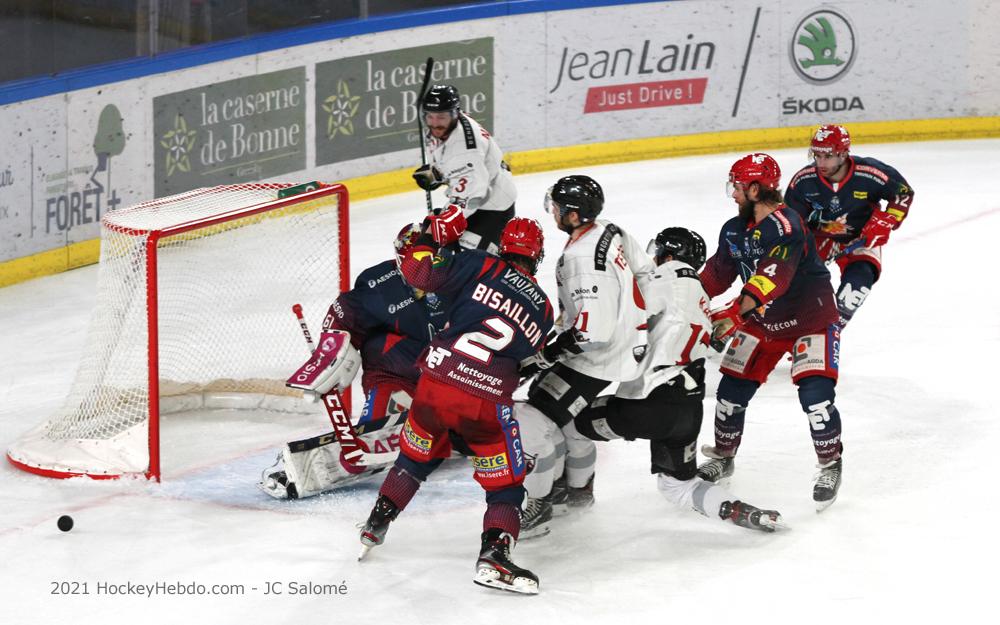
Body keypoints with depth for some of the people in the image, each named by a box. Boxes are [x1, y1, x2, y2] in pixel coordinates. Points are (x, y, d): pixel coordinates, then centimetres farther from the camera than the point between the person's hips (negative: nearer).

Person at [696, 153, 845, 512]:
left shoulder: (786, 225, -28)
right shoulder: (734, 231, 0)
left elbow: (774, 274, -41)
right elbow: (718, 273, 11)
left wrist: (736, 311, -52)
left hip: (809, 318, -7)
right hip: (761, 321, 7)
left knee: (815, 394, -19)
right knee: (732, 390, 4)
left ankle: (831, 466, 1)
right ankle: (722, 458, 26)